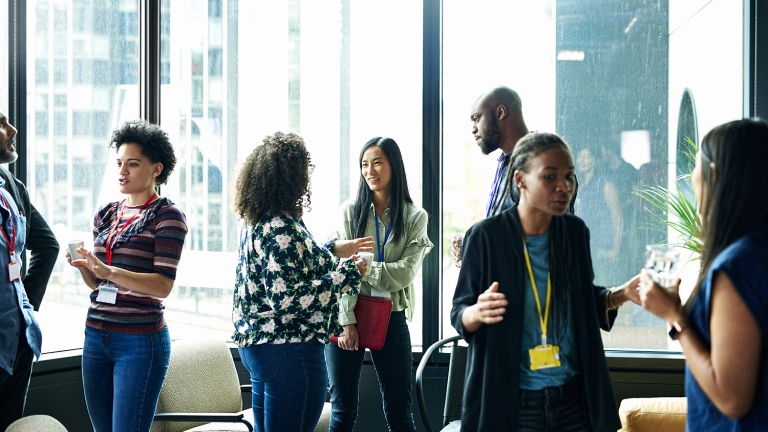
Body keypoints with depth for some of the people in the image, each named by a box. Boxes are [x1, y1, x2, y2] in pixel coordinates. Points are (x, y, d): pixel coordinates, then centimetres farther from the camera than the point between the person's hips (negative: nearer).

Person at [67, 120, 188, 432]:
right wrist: (82, 266, -5)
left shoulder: (167, 216, -7)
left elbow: (163, 286, -16)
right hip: (96, 335, 7)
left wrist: (107, 270, -27)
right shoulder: (106, 215, 12)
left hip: (140, 340, -6)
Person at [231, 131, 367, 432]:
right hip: (289, 349, -10)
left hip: (254, 343, 10)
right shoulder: (282, 229, -21)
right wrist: (348, 274, -18)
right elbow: (288, 298, -25)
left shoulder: (255, 222, 9)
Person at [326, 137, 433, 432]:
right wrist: (346, 320, -13)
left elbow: (406, 272, -8)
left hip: (391, 319, 0)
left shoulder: (415, 217, 4)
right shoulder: (350, 211, 5)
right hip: (348, 316, 0)